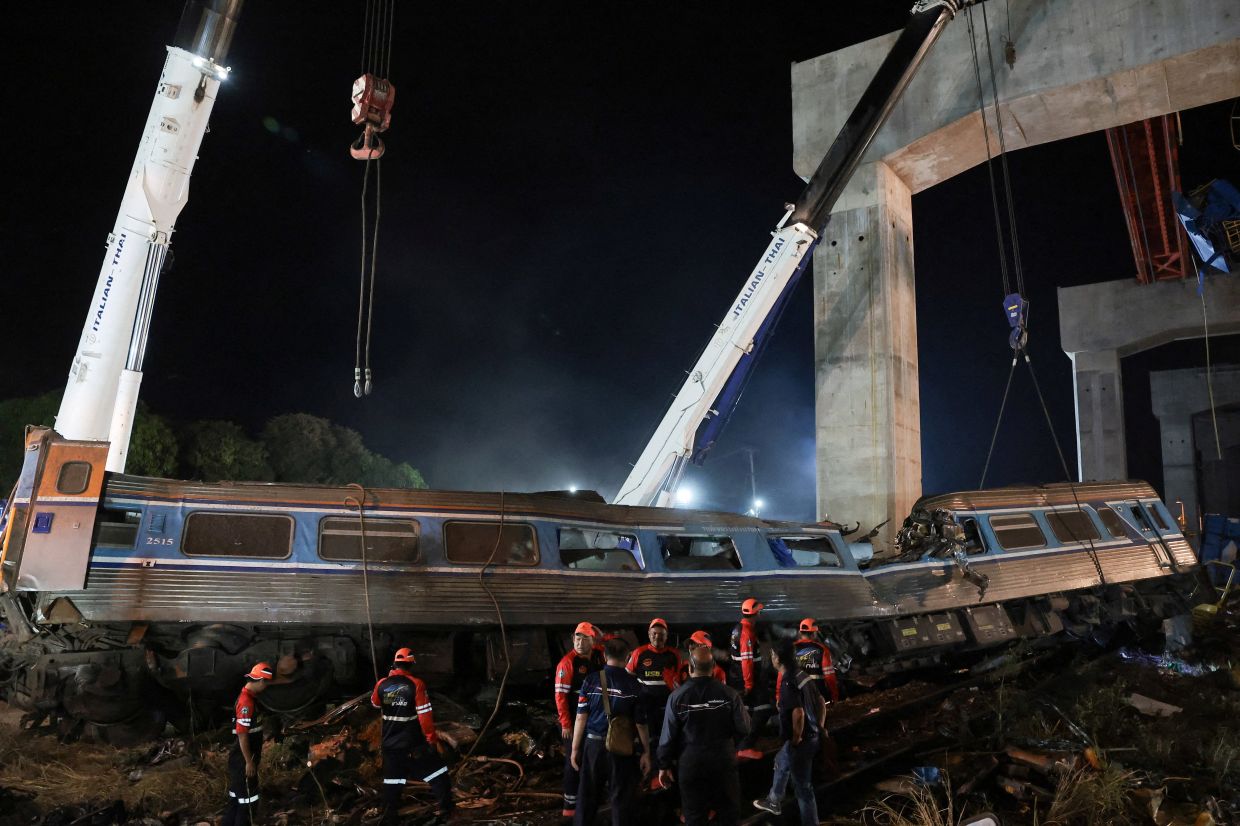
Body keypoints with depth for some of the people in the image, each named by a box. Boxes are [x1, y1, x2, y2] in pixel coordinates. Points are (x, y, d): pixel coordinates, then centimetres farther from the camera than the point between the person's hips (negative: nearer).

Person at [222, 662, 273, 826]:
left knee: (236, 796, 19)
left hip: (243, 757, 10)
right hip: (243, 759, -10)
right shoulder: (246, 702, -24)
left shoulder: (249, 697, 7)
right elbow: (242, 734, -24)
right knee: (248, 799, 2)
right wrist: (249, 762, -20)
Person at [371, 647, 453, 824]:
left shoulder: (382, 684, -3)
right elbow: (425, 715, -19)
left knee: (391, 783, 16)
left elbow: (375, 704, 19)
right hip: (414, 745, -4)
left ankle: (390, 818, 22)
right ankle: (446, 812, 13)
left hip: (390, 743, 4)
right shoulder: (416, 684, -17)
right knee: (439, 775, 9)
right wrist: (433, 740, -11)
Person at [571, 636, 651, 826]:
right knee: (622, 797, 13)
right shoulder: (633, 684, -10)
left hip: (593, 745, 2)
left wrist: (575, 748, 3)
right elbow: (641, 723, -7)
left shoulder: (591, 680, -8)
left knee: (587, 795, 17)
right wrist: (646, 753, 4)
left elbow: (581, 717, -6)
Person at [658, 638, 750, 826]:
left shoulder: (677, 696, -14)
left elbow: (669, 735, -11)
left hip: (690, 762, 0)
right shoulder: (729, 694, -12)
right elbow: (743, 729, -9)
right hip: (723, 760, 1)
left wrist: (665, 765, 1)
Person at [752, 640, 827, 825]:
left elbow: (798, 714, -35)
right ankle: (774, 802, 51)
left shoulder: (788, 683, -26)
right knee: (780, 763, 31)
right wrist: (820, 727, 16)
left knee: (803, 787, 5)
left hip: (801, 741, -10)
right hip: (811, 735, 10)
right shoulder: (802, 676, 3)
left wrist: (796, 739, -21)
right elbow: (821, 702, 12)